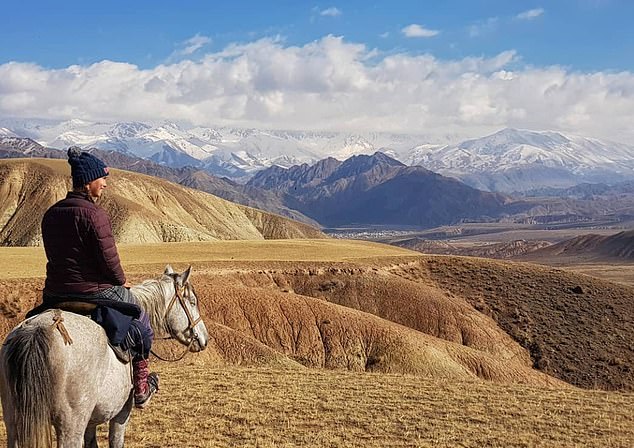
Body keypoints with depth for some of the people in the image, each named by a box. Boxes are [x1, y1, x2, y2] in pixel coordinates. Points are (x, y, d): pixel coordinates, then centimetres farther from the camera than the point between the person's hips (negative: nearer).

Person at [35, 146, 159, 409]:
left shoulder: (51, 214, 6)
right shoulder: (94, 215, -20)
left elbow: (57, 256, 13)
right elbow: (108, 258, -19)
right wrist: (121, 281, 1)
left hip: (55, 295, 7)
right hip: (96, 291, -7)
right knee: (141, 321, 16)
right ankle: (141, 389, 23)